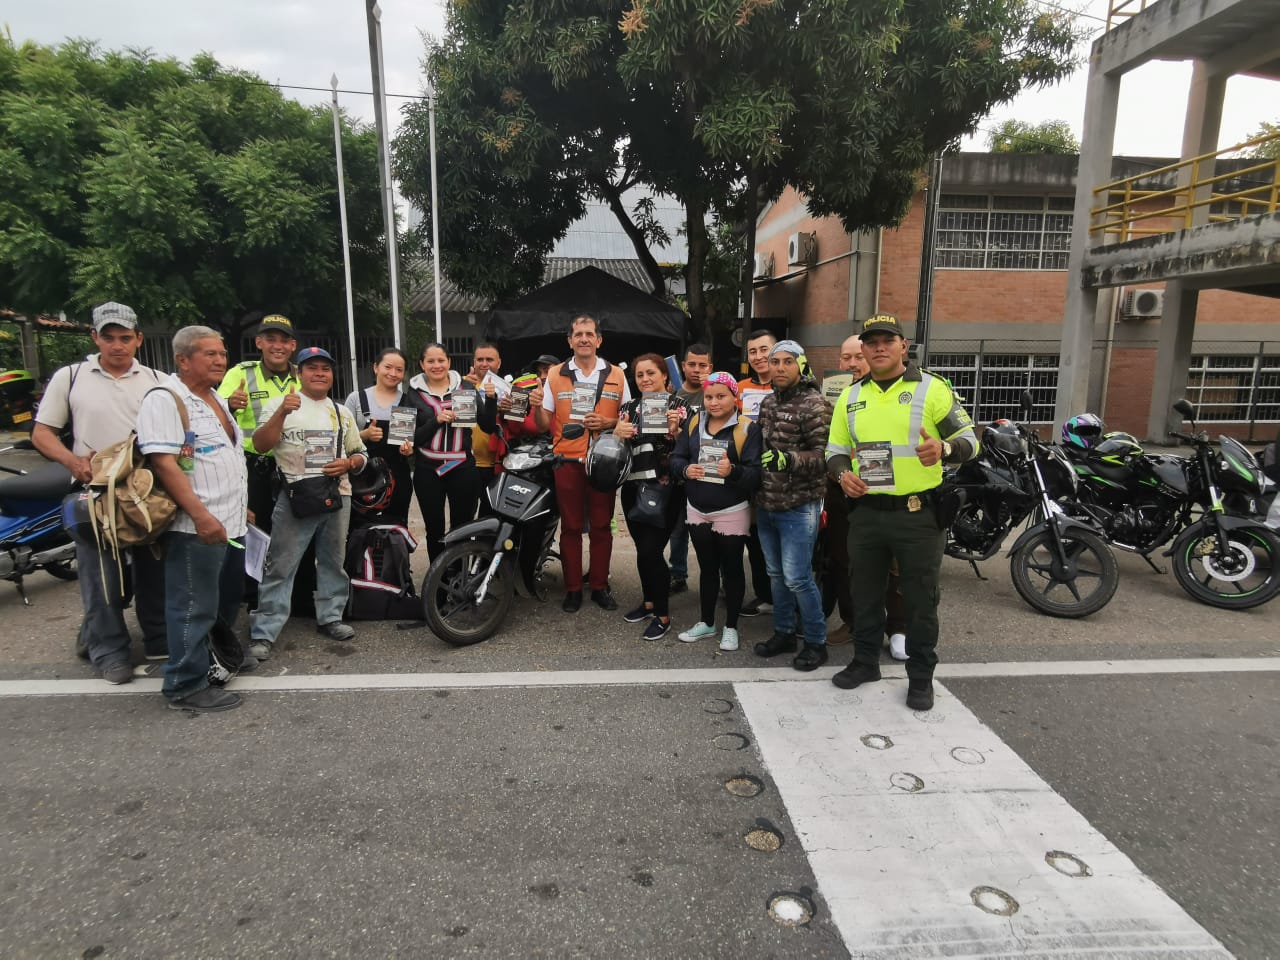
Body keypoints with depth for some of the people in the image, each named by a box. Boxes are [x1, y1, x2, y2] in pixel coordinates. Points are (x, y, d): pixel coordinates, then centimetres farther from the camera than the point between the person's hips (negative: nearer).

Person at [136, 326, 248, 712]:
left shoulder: (218, 400, 17)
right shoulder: (164, 400, -12)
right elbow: (163, 462, -21)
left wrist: (241, 508, 23)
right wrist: (201, 515, -27)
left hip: (231, 524, 10)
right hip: (196, 527, -9)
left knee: (226, 603, 20)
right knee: (195, 608, -2)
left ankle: (217, 661, 35)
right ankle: (187, 687, 10)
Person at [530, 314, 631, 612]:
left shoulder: (616, 375, 6)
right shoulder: (555, 375, 6)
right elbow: (545, 424, 6)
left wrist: (609, 422, -11)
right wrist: (537, 407, -14)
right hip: (567, 461, 0)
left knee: (602, 526, 7)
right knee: (570, 527, 5)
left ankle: (600, 586, 19)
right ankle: (572, 589, 15)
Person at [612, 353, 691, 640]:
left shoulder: (679, 406, -2)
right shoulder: (629, 407, 13)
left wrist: (673, 431, -24)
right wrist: (618, 434, -10)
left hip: (664, 489, -5)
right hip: (633, 488, 6)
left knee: (651, 551, -9)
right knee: (642, 549, 12)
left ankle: (663, 615, 4)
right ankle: (649, 601, 31)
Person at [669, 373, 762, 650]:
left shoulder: (748, 429, -12)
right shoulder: (693, 423, 3)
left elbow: (756, 474, -18)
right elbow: (675, 458, 4)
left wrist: (733, 471, -36)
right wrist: (685, 469, -17)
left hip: (732, 513, -4)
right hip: (698, 510, 5)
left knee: (731, 569, 9)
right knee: (707, 568, 18)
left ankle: (731, 627, 25)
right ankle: (706, 622, 33)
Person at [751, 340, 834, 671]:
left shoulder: (813, 405, -11)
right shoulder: (767, 402, 12)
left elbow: (825, 455, -17)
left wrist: (788, 459, -31)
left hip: (798, 507, -7)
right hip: (766, 504, 7)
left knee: (797, 577, -4)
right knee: (776, 574, 14)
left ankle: (816, 642, 12)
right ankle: (783, 632, 28)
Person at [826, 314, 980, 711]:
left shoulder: (931, 388, -4)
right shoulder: (850, 396, 9)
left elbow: (969, 439, -5)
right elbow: (835, 450, 14)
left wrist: (944, 448, -27)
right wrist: (842, 474, -8)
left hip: (919, 513, -4)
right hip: (866, 511, 4)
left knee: (920, 599, 7)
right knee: (865, 593, 16)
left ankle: (921, 676, 23)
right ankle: (865, 662, 34)